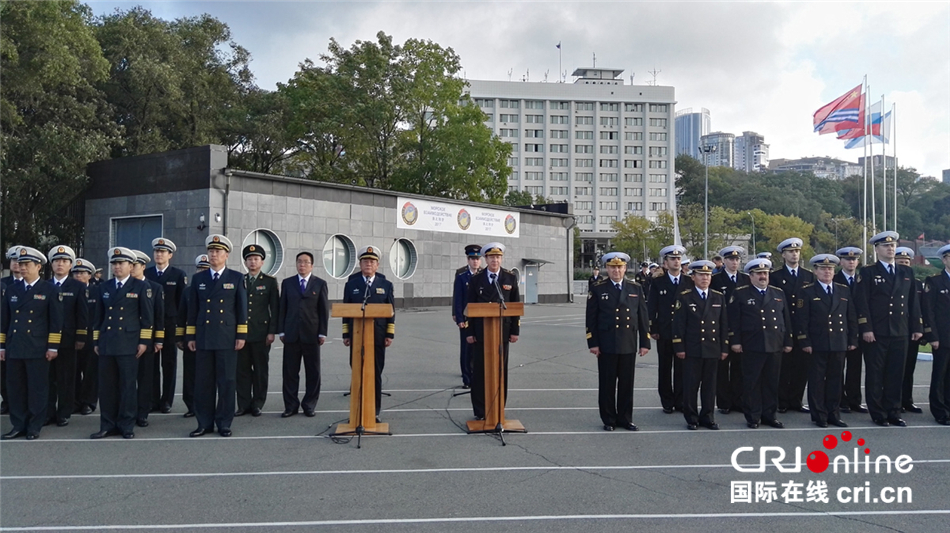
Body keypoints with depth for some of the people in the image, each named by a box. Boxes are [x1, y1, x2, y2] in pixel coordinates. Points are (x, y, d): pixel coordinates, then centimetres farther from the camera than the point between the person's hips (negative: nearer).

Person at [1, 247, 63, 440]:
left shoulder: (50, 290, -1)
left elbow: (56, 321, -4)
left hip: (38, 348, -4)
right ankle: (18, 425, 17)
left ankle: (34, 427, 11)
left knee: (37, 388, 2)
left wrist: (53, 347, -8)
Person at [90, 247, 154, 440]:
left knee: (127, 386, 1)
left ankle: (126, 426, 9)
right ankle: (108, 425, 14)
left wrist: (144, 341, -6)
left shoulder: (141, 286, 1)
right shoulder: (104, 287, 14)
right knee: (106, 386, 6)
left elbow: (147, 316, -1)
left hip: (128, 344, -4)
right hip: (106, 344, 4)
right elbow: (98, 316, 17)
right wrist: (96, 341, 13)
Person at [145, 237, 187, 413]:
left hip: (170, 325, -2)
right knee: (151, 364, 4)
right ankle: (153, 400, 12)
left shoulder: (179, 275, 2)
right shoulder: (145, 274, 7)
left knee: (169, 364, 4)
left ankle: (167, 401, 12)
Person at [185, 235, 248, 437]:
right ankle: (204, 423, 14)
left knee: (227, 382, 2)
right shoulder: (198, 279, 10)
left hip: (227, 338, -2)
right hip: (203, 338, 2)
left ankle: (224, 423, 11)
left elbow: (242, 309, 1)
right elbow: (192, 309, 11)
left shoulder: (236, 278, 3)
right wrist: (190, 336, 6)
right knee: (203, 382, 5)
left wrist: (241, 335, -5)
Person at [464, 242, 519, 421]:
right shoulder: (476, 280, 4)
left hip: (502, 331, 0)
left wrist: (515, 331, -1)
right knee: (480, 371, 2)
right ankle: (480, 411, 10)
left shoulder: (510, 278, 5)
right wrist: (469, 332, -2)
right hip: (481, 332, 0)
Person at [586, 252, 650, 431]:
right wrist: (592, 343, -7)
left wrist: (645, 342, 3)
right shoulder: (597, 289, 0)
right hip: (606, 345, -2)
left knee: (627, 383, 8)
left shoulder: (636, 288, 7)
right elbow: (591, 318, -1)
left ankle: (625, 418, 21)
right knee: (607, 384, 5)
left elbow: (642, 317, 7)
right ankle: (608, 420, 16)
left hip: (629, 345, 2)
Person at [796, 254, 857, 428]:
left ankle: (833, 414, 18)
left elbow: (852, 317, 12)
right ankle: (819, 416, 10)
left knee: (835, 379, 9)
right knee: (817, 380, 2)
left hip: (839, 343, 4)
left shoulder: (844, 290, 11)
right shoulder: (807, 291, -2)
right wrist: (805, 342, -11)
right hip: (817, 344, -4)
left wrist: (852, 340, 7)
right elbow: (802, 319, -6)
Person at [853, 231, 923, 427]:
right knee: (875, 375, 2)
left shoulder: (907, 272, 14)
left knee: (896, 375, 8)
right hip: (876, 334, -4)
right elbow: (862, 303, -8)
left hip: (900, 333, 4)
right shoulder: (867, 273, -1)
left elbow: (913, 302, 14)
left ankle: (893, 412, 18)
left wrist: (917, 327, 9)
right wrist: (866, 328, -14)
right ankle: (878, 414, 11)